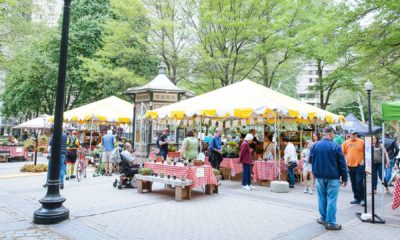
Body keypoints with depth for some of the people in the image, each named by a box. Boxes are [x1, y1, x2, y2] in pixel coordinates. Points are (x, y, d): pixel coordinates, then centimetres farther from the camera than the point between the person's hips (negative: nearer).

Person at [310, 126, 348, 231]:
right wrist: (344, 178, 1)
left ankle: (323, 218, 24)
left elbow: (311, 160, 7)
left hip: (320, 176, 4)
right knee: (331, 199, 0)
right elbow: (342, 164, -7)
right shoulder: (336, 146, -11)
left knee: (322, 198, 14)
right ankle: (331, 223, 5)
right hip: (333, 177, -3)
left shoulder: (315, 146, -1)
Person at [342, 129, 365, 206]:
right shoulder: (346, 143, 6)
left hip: (359, 165, -4)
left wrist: (363, 160, -9)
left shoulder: (361, 141, -3)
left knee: (359, 182, -7)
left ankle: (362, 199, 7)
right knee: (353, 183, 11)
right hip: (350, 166, 4)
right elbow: (343, 153, 10)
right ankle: (357, 198, 22)